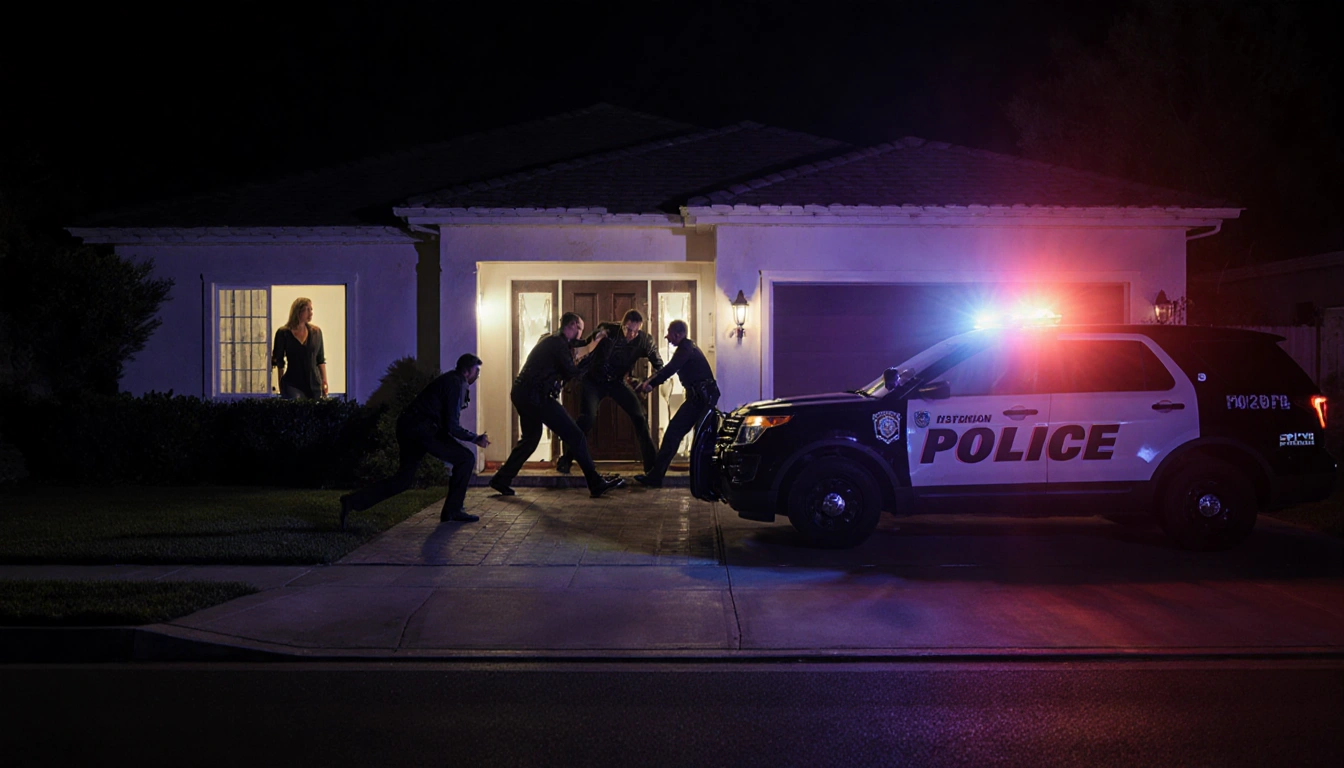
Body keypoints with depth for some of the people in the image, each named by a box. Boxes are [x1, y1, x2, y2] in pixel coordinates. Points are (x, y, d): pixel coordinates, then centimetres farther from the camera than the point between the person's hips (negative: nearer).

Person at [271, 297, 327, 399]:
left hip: (314, 385, 3)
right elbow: (278, 361, 5)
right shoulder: (283, 333, -1)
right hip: (292, 385, -3)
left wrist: (324, 382, 7)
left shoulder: (316, 332, 8)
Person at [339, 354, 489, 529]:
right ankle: (452, 511, 1)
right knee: (466, 458, -3)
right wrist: (476, 439, -6)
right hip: (422, 431, -10)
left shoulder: (450, 380, 21)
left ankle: (352, 502, 6)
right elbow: (452, 427, -15)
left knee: (403, 479, 12)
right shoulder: (457, 385, -10)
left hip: (408, 427, 10)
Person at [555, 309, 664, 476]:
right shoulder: (606, 331, -24)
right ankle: (565, 461, -6)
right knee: (587, 417, -21)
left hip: (617, 381, 3)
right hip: (593, 380, -3)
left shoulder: (644, 340, -17)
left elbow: (658, 364, -7)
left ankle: (652, 464, 7)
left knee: (640, 416, -4)